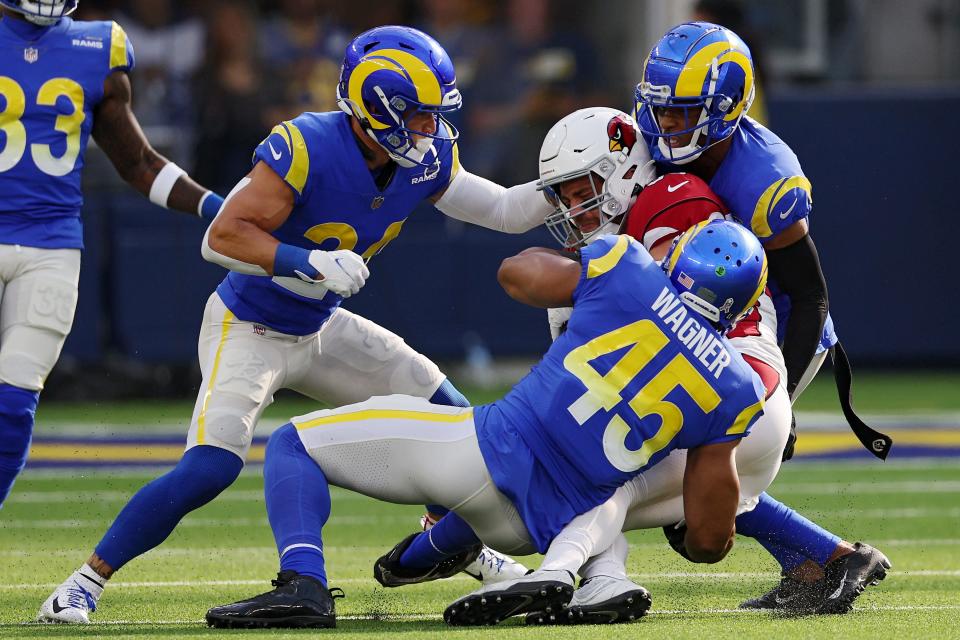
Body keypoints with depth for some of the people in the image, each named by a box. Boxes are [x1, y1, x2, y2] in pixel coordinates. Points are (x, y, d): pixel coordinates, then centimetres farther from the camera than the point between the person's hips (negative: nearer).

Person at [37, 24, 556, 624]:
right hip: (249, 327, -7)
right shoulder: (307, 148, -29)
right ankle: (85, 583, -13)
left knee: (449, 416, 7)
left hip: (320, 330, 7)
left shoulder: (426, 158, -9)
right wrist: (308, 263, -39)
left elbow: (503, 210, 3)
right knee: (210, 468, -24)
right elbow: (225, 236, -29)